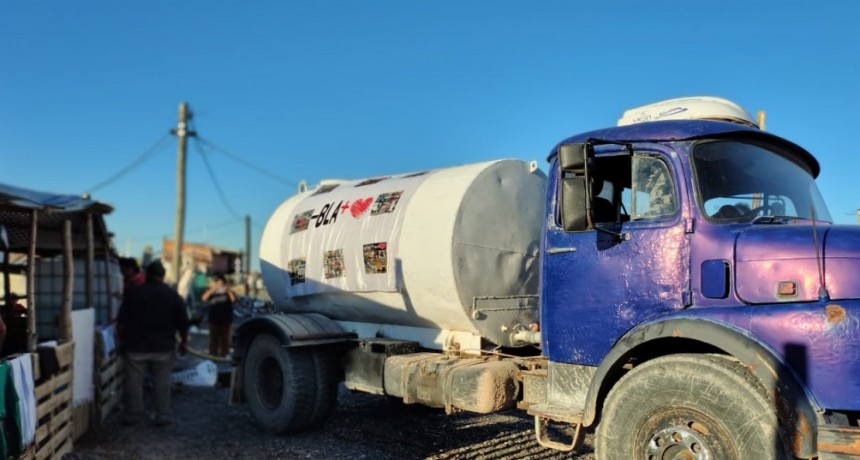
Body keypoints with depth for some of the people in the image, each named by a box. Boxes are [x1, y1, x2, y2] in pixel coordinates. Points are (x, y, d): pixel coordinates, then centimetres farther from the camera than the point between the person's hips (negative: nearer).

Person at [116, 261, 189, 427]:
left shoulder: (133, 293, -2)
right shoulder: (173, 295, -2)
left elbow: (121, 321, 0)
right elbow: (183, 323, -1)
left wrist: (120, 339, 11)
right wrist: (184, 342, 10)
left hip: (136, 346, 0)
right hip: (163, 347, 0)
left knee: (134, 382, 10)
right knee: (162, 383, 7)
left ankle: (133, 415, 17)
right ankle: (163, 416, 10)